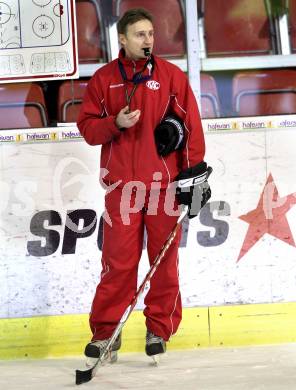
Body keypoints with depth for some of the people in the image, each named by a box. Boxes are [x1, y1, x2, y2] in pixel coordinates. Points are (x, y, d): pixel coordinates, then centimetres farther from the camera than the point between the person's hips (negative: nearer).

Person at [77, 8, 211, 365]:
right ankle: (106, 330, 5)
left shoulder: (171, 76, 4)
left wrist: (193, 172, -2)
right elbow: (87, 127, 6)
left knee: (164, 257, 3)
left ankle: (159, 327, 15)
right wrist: (115, 123, -13)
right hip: (122, 181, 0)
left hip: (164, 180, 0)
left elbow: (191, 125, 3)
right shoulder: (103, 79, 6)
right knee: (118, 259, -2)